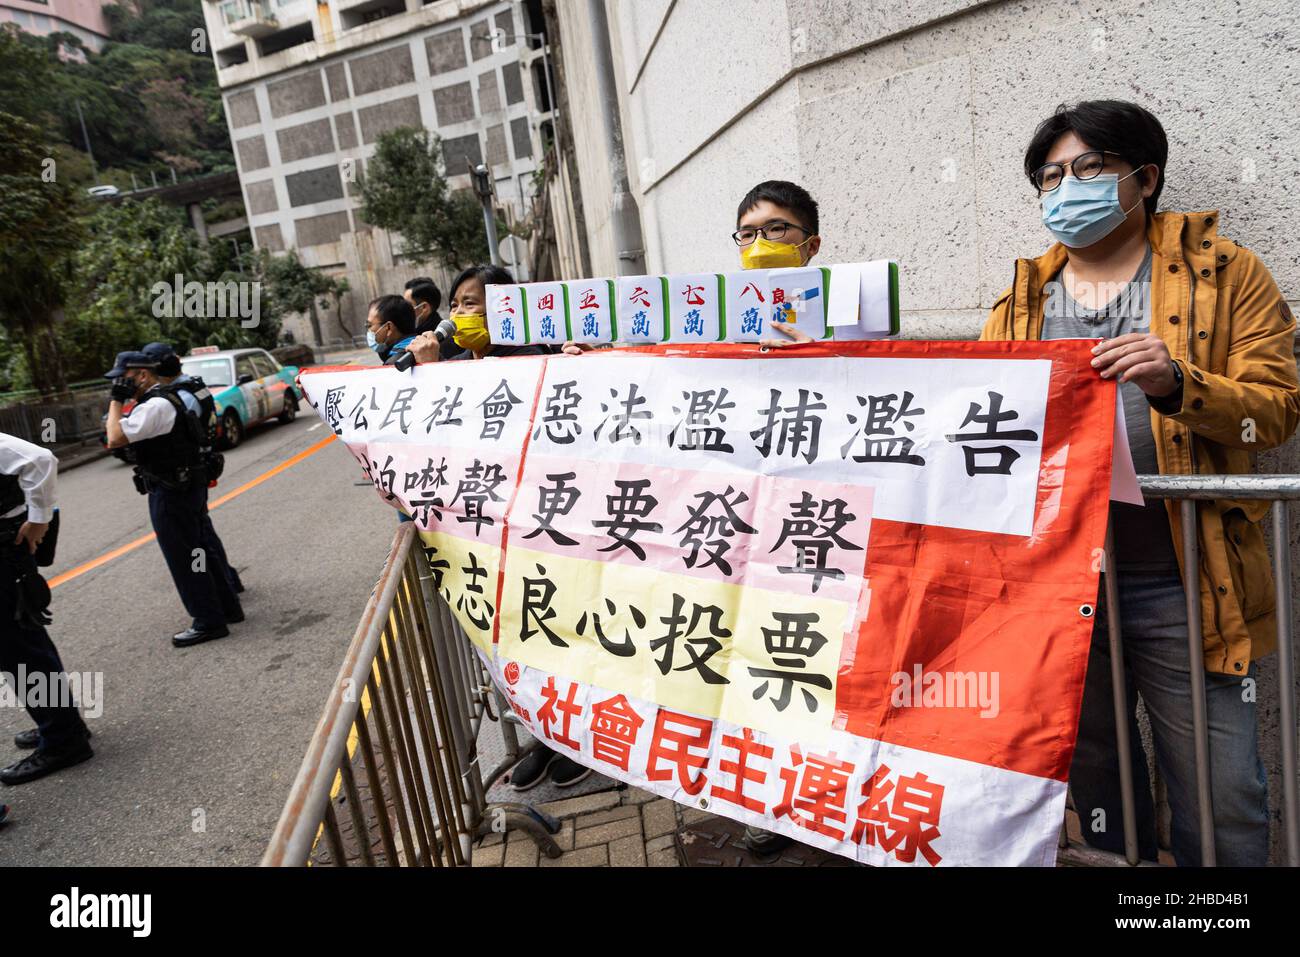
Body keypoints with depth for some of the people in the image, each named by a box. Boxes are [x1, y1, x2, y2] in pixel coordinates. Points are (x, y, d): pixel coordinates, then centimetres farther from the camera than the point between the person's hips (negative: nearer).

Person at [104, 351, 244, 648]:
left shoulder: (154, 406, -19)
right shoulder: (168, 398, 13)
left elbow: (115, 439, -24)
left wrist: (116, 401, -16)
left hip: (170, 493, -10)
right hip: (190, 486, 10)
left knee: (184, 558, -2)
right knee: (202, 549, 17)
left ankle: (208, 621, 6)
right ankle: (227, 607, 26)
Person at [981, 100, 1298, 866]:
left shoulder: (1225, 272, 4)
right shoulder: (1021, 302, 12)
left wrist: (1176, 385, -21)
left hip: (1180, 588, -3)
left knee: (1223, 799, 5)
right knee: (1092, 782, 18)